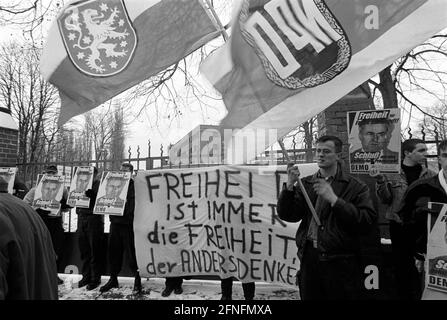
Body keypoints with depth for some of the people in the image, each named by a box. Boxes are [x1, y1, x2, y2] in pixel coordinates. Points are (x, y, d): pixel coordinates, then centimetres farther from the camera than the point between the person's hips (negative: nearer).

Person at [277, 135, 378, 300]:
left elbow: (369, 222, -13)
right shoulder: (305, 184, 9)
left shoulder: (355, 186, -2)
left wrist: (334, 199, -19)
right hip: (309, 258, 3)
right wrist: (289, 186, -13)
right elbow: (287, 215, 1)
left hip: (341, 263, -3)